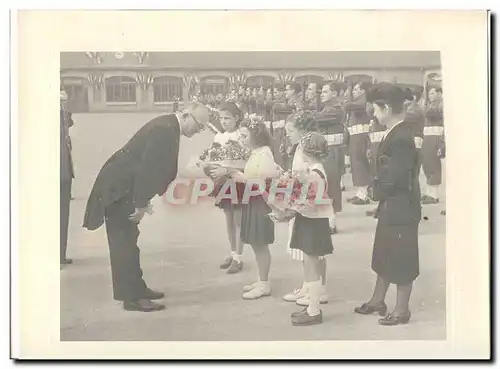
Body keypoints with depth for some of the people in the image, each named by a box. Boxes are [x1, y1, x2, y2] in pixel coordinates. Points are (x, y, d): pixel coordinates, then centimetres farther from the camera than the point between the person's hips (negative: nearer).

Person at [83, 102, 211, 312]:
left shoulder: (168, 127, 10)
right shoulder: (165, 129, -21)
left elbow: (157, 168, 15)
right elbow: (147, 167, -25)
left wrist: (143, 201, 13)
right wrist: (141, 204, -21)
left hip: (124, 186, 10)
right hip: (118, 189, -10)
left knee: (127, 241, 16)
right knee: (124, 243, -4)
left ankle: (137, 289, 26)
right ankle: (132, 298, 2)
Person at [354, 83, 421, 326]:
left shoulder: (402, 138, -23)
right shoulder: (395, 133, 6)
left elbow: (395, 178, -26)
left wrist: (377, 191, -9)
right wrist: (378, 189, 1)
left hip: (401, 209, -9)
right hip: (390, 207, 9)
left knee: (401, 260, 5)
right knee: (384, 256, 20)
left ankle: (402, 310, 19)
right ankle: (378, 300, 35)